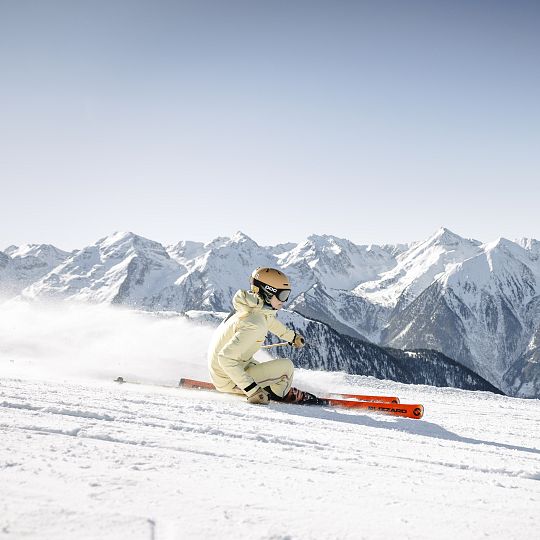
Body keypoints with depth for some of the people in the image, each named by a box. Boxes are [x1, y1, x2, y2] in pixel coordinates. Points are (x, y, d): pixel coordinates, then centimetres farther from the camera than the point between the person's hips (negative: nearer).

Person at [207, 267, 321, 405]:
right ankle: (280, 393, 12)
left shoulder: (256, 306, -3)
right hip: (228, 380, -10)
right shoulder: (254, 324, -30)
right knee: (286, 366, -12)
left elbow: (268, 319, 23)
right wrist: (251, 388, -35)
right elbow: (226, 358, -36)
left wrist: (292, 336, 37)